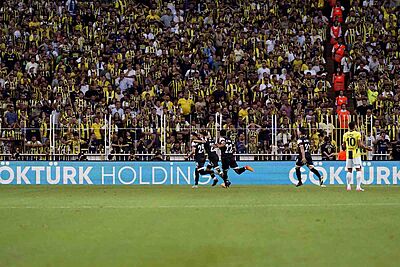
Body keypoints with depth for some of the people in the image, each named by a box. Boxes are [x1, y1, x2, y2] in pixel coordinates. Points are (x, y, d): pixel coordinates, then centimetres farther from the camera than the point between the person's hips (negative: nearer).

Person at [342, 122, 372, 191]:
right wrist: (366, 148, 0)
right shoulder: (357, 134, -8)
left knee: (349, 170, 11)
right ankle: (358, 186, -7)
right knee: (358, 170, 1)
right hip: (356, 154, -3)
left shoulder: (345, 135, 3)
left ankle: (348, 186, 10)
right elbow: (360, 144, -14)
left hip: (348, 154, 3)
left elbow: (344, 146, 7)